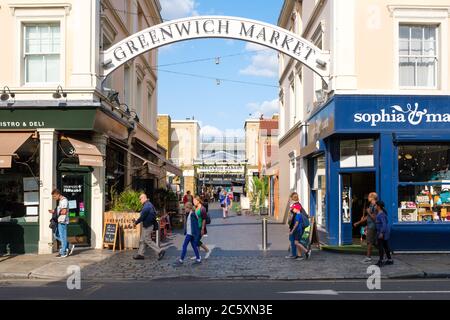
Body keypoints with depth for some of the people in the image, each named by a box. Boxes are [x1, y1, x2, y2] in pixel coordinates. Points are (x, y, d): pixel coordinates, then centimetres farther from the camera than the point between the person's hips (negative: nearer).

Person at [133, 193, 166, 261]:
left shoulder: (146, 206, -21)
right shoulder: (150, 204, 12)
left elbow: (142, 217, -22)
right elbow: (154, 214, 17)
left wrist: (136, 222, -11)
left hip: (147, 226, -10)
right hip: (148, 225, 10)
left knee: (148, 240, -4)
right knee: (142, 240, 14)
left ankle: (160, 252, -4)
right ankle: (140, 254, 19)